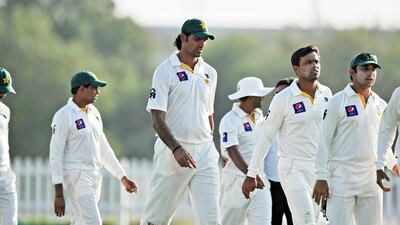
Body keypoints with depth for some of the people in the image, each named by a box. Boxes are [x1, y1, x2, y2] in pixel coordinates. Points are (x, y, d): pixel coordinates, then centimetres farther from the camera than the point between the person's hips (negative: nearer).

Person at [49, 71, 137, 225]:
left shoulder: (94, 113, 13)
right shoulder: (64, 116, -11)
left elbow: (104, 149, 21)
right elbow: (55, 155, -13)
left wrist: (122, 177, 19)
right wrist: (58, 194, -17)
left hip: (95, 177, 8)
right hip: (76, 176, -8)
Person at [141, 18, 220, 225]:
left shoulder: (209, 73, 15)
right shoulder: (165, 70, -4)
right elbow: (157, 119, -11)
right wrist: (176, 148, -24)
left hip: (205, 153, 5)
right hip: (173, 151, -5)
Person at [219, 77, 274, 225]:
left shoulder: (259, 115, 10)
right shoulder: (230, 120, -12)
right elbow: (232, 151, -23)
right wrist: (249, 173, -35)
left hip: (259, 178, 6)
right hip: (237, 178, -6)